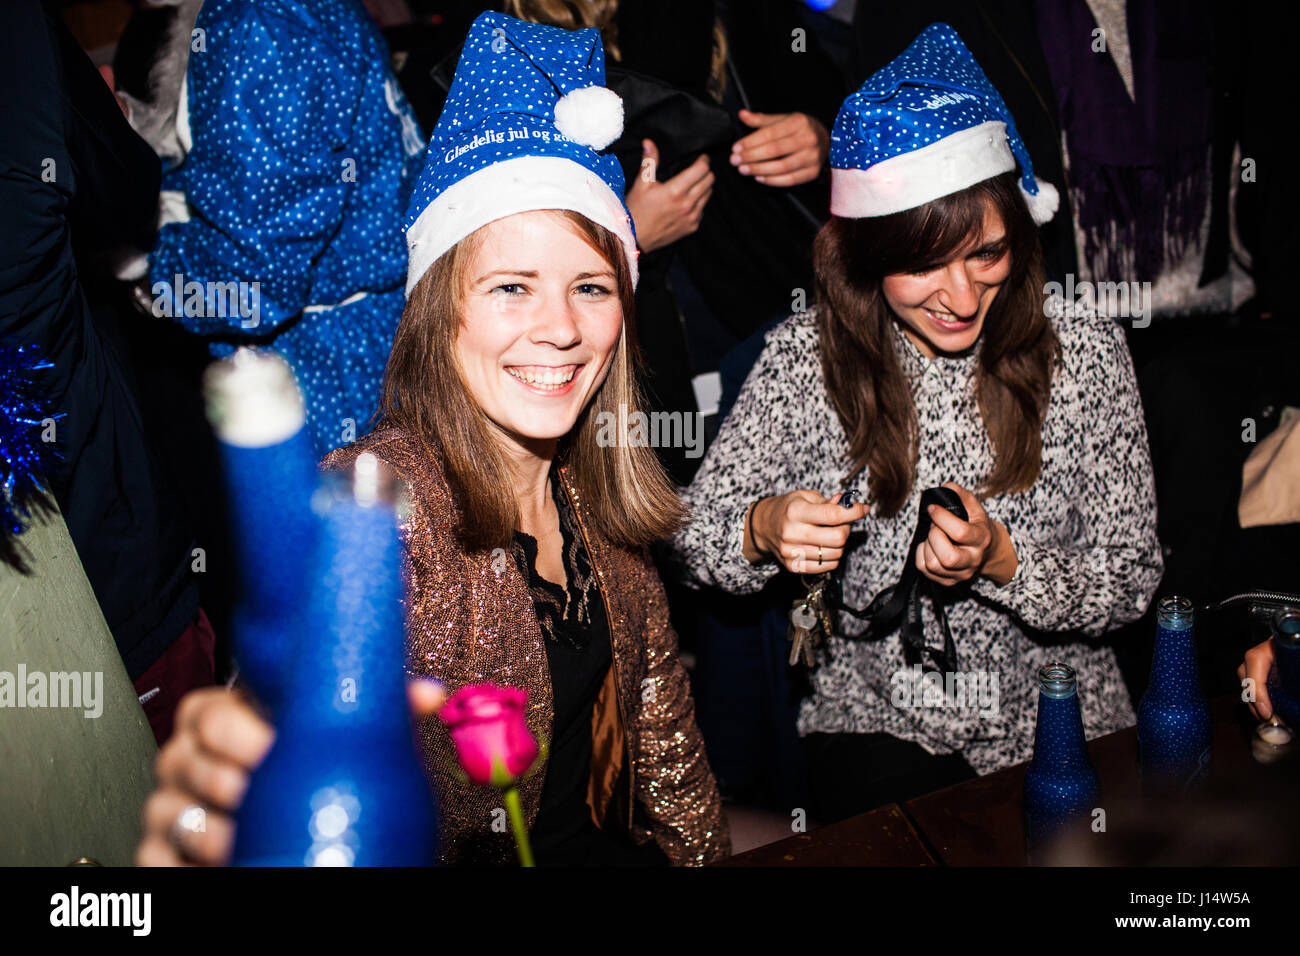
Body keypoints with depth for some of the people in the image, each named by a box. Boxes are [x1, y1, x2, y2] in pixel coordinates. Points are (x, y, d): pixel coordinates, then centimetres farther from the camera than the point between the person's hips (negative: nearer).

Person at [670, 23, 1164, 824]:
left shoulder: (1085, 352, -7)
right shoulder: (806, 358, -8)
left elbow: (1131, 584, -5)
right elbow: (695, 542, -4)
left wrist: (1002, 559, -24)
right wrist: (765, 530, -27)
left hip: (1058, 716, 1)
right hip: (876, 716, 0)